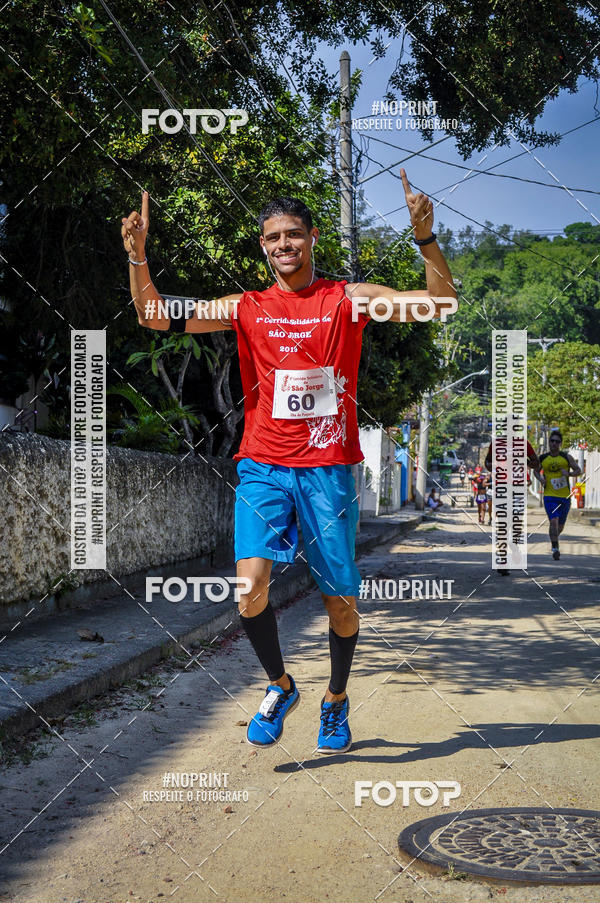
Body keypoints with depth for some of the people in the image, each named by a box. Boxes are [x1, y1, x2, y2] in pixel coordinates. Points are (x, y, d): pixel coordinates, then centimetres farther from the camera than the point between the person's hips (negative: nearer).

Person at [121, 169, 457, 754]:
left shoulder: (347, 299, 2)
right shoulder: (246, 308, 7)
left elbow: (441, 303, -5)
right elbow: (157, 318, 7)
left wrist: (424, 237, -20)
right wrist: (138, 256, -8)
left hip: (328, 468, 0)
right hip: (263, 465, 1)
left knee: (339, 599, 7)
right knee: (251, 585, -18)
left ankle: (336, 700, 32)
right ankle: (279, 686, 8)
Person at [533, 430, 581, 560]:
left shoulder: (566, 457, 1)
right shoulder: (542, 458, 4)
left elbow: (578, 470, 5)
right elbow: (536, 470, 20)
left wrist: (569, 473, -16)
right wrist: (540, 478, -1)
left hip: (565, 496, 1)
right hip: (549, 496, -1)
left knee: (560, 526, 11)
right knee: (553, 520, -21)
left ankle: (554, 540, 41)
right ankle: (555, 548, -17)